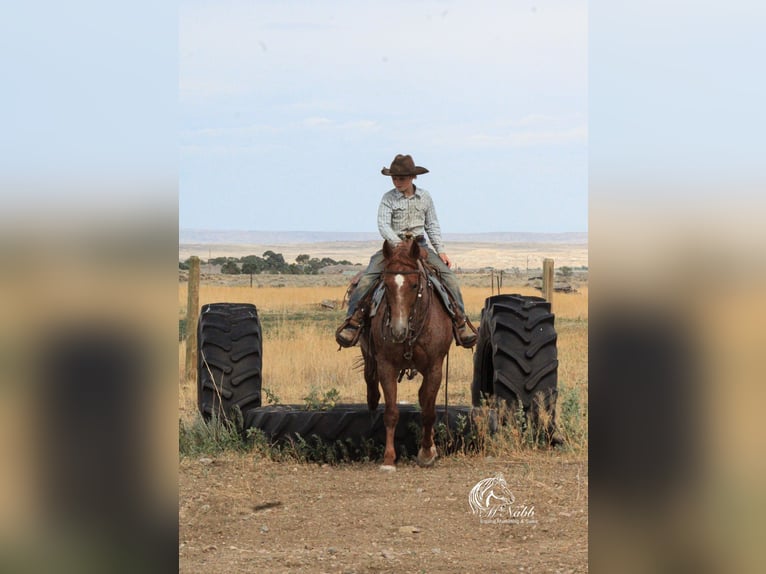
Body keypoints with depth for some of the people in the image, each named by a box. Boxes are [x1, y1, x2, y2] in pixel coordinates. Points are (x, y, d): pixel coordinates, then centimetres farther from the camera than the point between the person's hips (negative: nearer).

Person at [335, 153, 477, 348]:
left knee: (448, 275, -16)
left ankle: (460, 321, -9)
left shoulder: (425, 197, 8)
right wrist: (398, 244, -26)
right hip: (393, 245, -2)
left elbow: (432, 226, 14)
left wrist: (441, 250, 3)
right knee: (368, 277, -24)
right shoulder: (388, 198, -1)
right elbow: (383, 225, -11)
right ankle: (353, 320, -21)